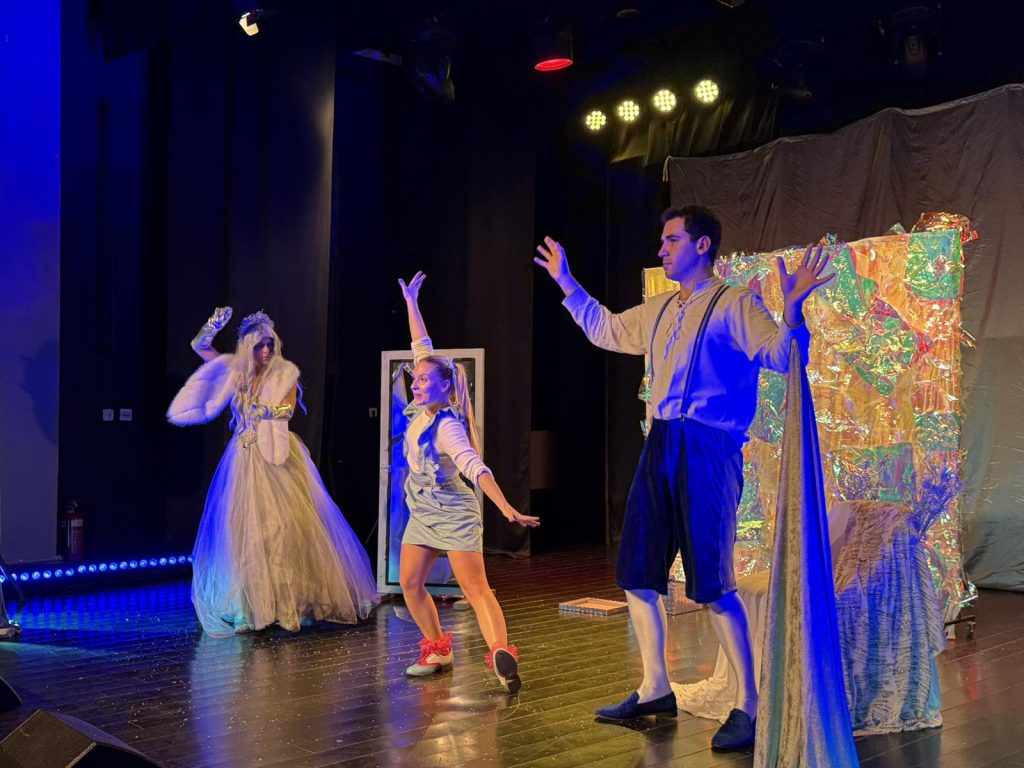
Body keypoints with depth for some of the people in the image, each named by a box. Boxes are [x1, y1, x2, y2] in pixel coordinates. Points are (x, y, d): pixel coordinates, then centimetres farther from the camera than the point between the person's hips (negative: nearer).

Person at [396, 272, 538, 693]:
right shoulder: (423, 409, -1)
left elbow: (475, 468, -33)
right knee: (410, 583, 6)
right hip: (423, 512, 8)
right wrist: (411, 303, 12)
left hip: (453, 513, -8)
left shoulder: (447, 426, -22)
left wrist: (508, 510, -43)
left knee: (476, 588, -17)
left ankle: (502, 654, -26)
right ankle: (437, 650, 18)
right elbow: (423, 347, 7)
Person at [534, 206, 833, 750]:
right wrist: (567, 284, 35)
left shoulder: (734, 305, -5)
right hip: (660, 447, 8)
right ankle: (654, 690, 25)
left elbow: (782, 355, -18)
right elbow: (605, 329, 34)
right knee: (636, 574, 11)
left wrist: (792, 309, -35)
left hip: (707, 452, -8)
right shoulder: (659, 310, 17)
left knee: (713, 585, -8)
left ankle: (750, 706, 5)